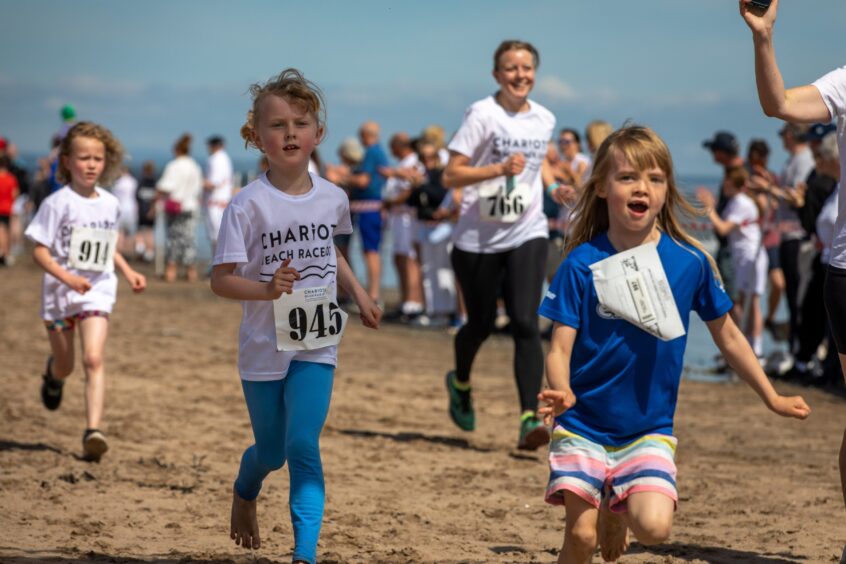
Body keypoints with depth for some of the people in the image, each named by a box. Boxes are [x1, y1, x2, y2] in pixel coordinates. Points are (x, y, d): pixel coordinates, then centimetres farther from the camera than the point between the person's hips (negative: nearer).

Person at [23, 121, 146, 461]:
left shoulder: (111, 204, 5)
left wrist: (128, 272, 9)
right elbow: (39, 251, -13)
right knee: (65, 366, 13)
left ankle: (93, 430, -21)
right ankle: (53, 373, 52)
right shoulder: (58, 203, -11)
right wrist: (66, 277, -26)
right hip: (59, 293, -2)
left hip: (97, 292, 2)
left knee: (93, 359, -17)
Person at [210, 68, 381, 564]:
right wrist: (266, 289, -30)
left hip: (317, 345, 1)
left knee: (303, 448, -14)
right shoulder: (248, 206, -15)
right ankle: (245, 494, 51)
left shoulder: (333, 198, -1)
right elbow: (221, 279, -14)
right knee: (271, 452, 16)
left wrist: (358, 291, 9)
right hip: (265, 347, -1)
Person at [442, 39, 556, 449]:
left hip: (527, 235, 2)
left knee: (525, 323, -14)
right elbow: (451, 176, -15)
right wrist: (500, 169, -25)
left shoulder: (545, 120, 7)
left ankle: (529, 418, -20)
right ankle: (460, 383, 44)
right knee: (481, 325, 12)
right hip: (478, 238, -2)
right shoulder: (482, 114, -9)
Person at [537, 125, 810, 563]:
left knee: (654, 526, -18)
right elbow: (560, 348, -12)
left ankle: (616, 508, 17)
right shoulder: (582, 264, -10)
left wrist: (772, 399, 12)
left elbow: (727, 335, 8)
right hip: (584, 425, -1)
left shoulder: (689, 262, -6)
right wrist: (561, 392, -33)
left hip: (649, 430, 1)